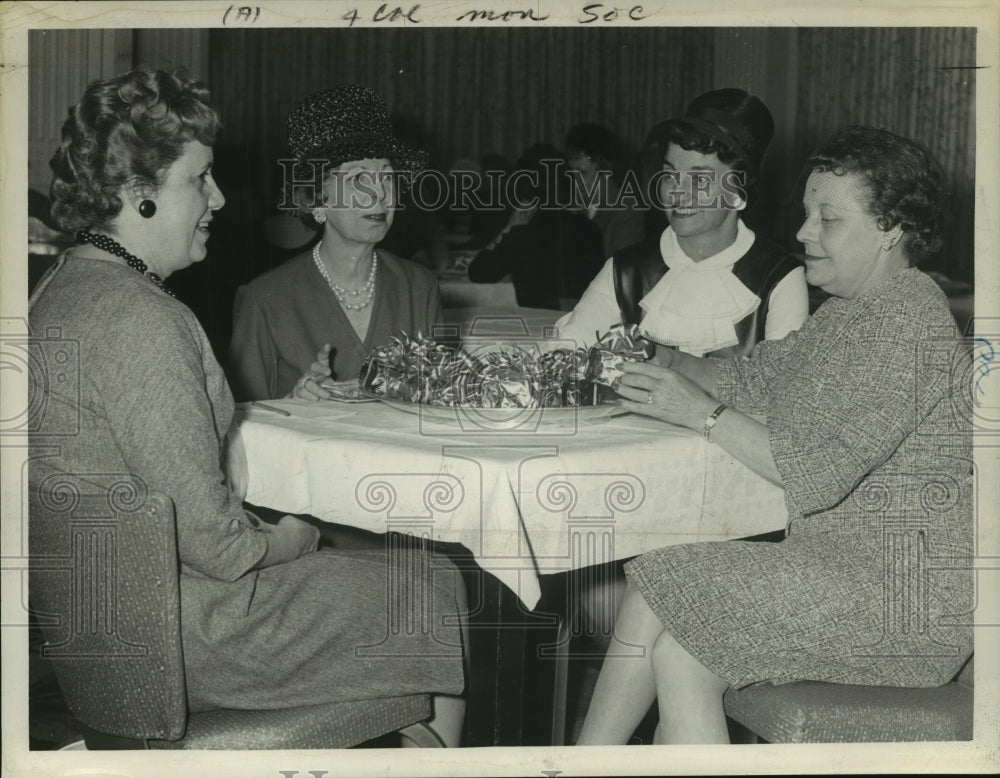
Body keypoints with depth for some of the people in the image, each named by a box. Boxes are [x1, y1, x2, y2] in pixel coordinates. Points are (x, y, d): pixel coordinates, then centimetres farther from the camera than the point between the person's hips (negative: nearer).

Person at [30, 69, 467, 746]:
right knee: (442, 595, 6)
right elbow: (213, 543, -27)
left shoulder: (62, 288, 6)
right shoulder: (143, 322, -26)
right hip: (186, 632, -10)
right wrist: (295, 537, -6)